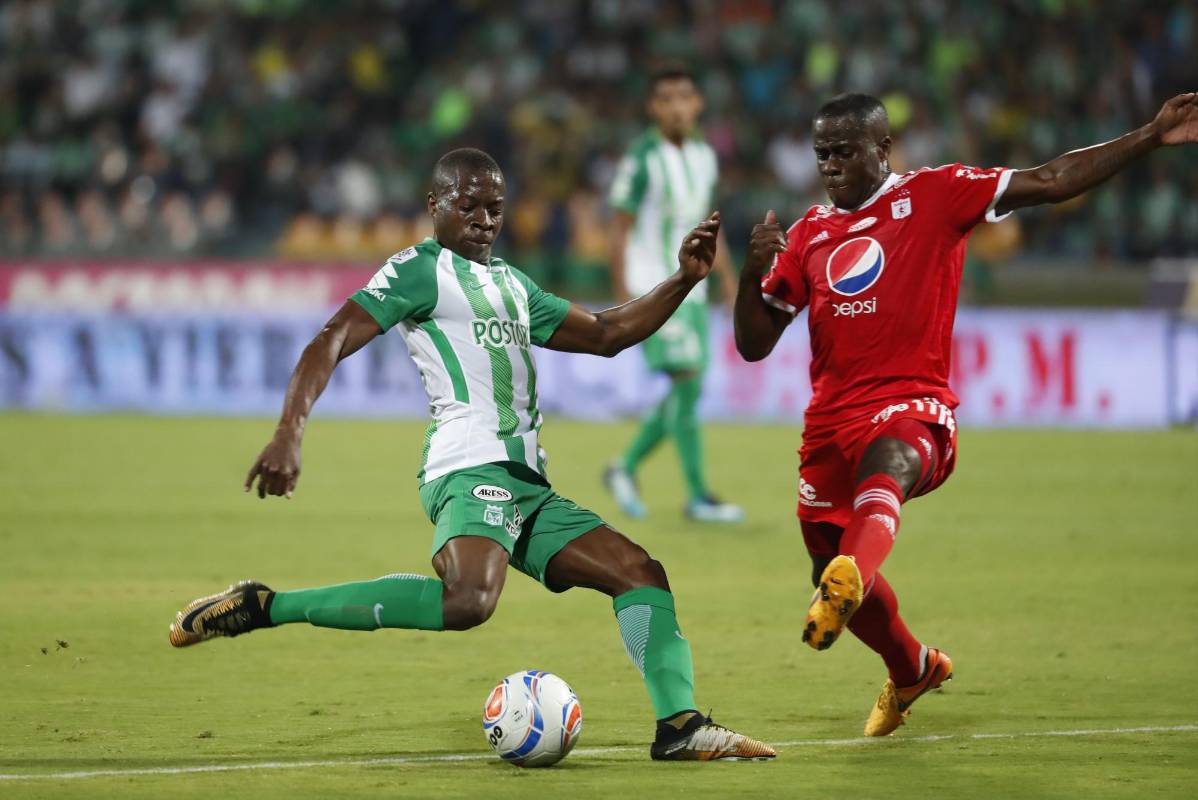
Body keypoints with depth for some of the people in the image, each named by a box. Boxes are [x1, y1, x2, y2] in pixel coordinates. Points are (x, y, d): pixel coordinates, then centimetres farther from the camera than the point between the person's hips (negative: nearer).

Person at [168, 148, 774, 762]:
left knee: (641, 573, 3)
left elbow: (605, 334, 32)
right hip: (472, 466, -9)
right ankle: (261, 607, -29)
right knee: (468, 600, -34)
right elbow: (331, 342, -10)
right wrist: (288, 434, -26)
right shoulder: (421, 269, 1)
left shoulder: (511, 285, 26)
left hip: (525, 481, 9)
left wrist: (684, 279, 20)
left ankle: (680, 725, 2)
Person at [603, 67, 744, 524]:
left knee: (686, 392, 6)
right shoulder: (642, 159, -12)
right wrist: (623, 297, -15)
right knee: (687, 381, -13)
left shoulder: (704, 156, 10)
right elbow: (620, 229, -11)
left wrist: (730, 284, 16)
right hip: (652, 290, -7)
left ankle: (625, 469, 24)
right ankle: (697, 495, -9)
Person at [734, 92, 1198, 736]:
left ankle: (846, 584, -70)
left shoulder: (933, 196, 2)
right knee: (830, 568, 13)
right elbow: (754, 344, 14)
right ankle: (911, 670, 43)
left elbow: (1052, 182, -3)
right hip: (831, 419, 6)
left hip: (912, 406, -6)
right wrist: (752, 272, -5)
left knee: (885, 466, -40)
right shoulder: (808, 233, 15)